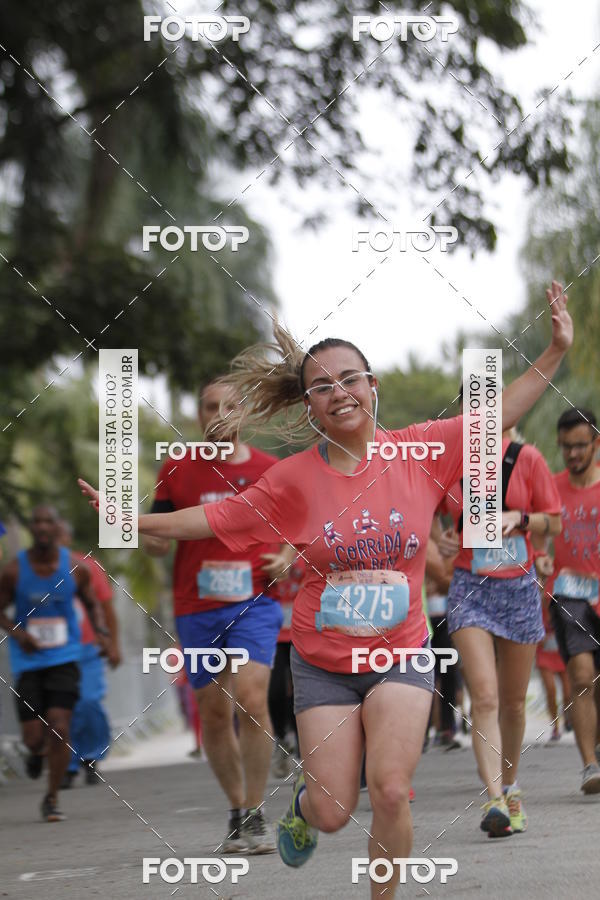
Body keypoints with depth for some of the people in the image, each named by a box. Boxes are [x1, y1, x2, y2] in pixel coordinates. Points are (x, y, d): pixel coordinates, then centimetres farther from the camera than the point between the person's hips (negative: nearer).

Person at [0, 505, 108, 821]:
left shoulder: (76, 569, -2)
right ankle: (37, 752, 38)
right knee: (34, 738, -3)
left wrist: (101, 632, -6)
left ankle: (52, 798, 4)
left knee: (59, 728, -13)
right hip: (27, 661, 0)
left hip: (64, 657, 0)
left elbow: (92, 605, 13)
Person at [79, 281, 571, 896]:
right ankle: (302, 802, 40)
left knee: (390, 791, -18)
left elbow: (500, 413, 0)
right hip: (323, 664, 0)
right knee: (333, 813, 2)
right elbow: (213, 520, 1)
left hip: (400, 656, 0)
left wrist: (557, 350, -7)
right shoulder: (295, 480, -6)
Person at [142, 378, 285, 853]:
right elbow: (159, 534, 13)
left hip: (254, 603, -2)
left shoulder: (271, 470, 5)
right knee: (214, 713, 5)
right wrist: (152, 541, -10)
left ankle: (256, 815, -10)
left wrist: (289, 557, -3)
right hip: (196, 608, 2)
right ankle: (237, 812, 21)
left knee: (251, 698, -19)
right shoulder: (177, 471, 6)